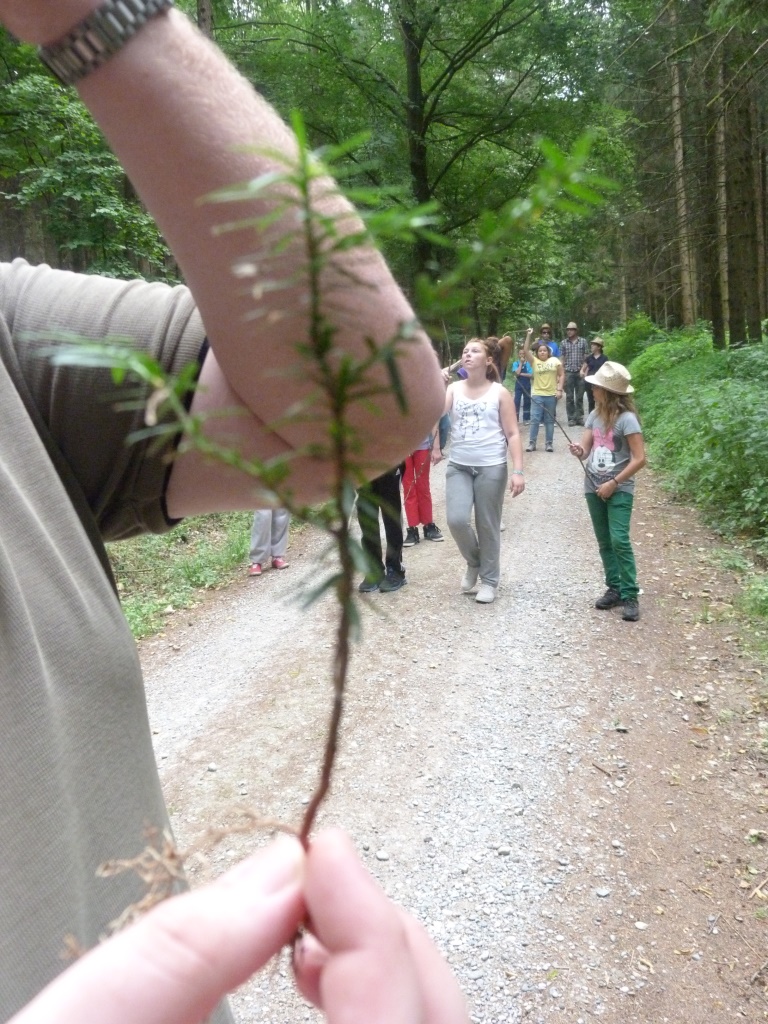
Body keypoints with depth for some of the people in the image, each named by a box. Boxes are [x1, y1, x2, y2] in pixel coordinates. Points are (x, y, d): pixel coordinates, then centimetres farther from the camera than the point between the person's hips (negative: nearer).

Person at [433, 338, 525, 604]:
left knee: (487, 526, 5)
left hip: (491, 467, -2)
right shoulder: (454, 388, 4)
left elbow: (512, 434, -3)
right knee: (456, 520, -12)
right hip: (458, 466, 2)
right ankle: (473, 562, 19)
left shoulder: (500, 393, -2)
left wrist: (518, 471, -11)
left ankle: (489, 580, 22)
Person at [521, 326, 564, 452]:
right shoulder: (534, 361, 4)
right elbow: (525, 351, -8)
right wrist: (528, 335, -12)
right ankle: (532, 443, 4)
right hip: (537, 394, 0)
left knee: (549, 420, 7)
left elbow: (561, 375, 4)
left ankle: (549, 443, 13)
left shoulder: (555, 361, 3)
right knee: (535, 419, -3)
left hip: (551, 395, 0)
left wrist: (559, 390, -5)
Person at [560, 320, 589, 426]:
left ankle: (580, 418, 10)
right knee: (569, 397, 3)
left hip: (580, 373, 0)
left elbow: (586, 357, 5)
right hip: (568, 373, 0)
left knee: (580, 397, 5)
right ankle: (571, 418, 8)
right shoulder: (563, 343, 6)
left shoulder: (583, 341, 5)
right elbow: (562, 359, 6)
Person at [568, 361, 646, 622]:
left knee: (619, 540, -14)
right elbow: (585, 449, 3)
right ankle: (614, 588, 20)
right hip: (593, 487, 7)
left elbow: (640, 459, -16)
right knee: (604, 542, 10)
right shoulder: (594, 415, 4)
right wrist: (578, 451, -22)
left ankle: (630, 595, -7)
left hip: (619, 490, -7)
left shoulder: (626, 419, -16)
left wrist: (614, 483, -16)